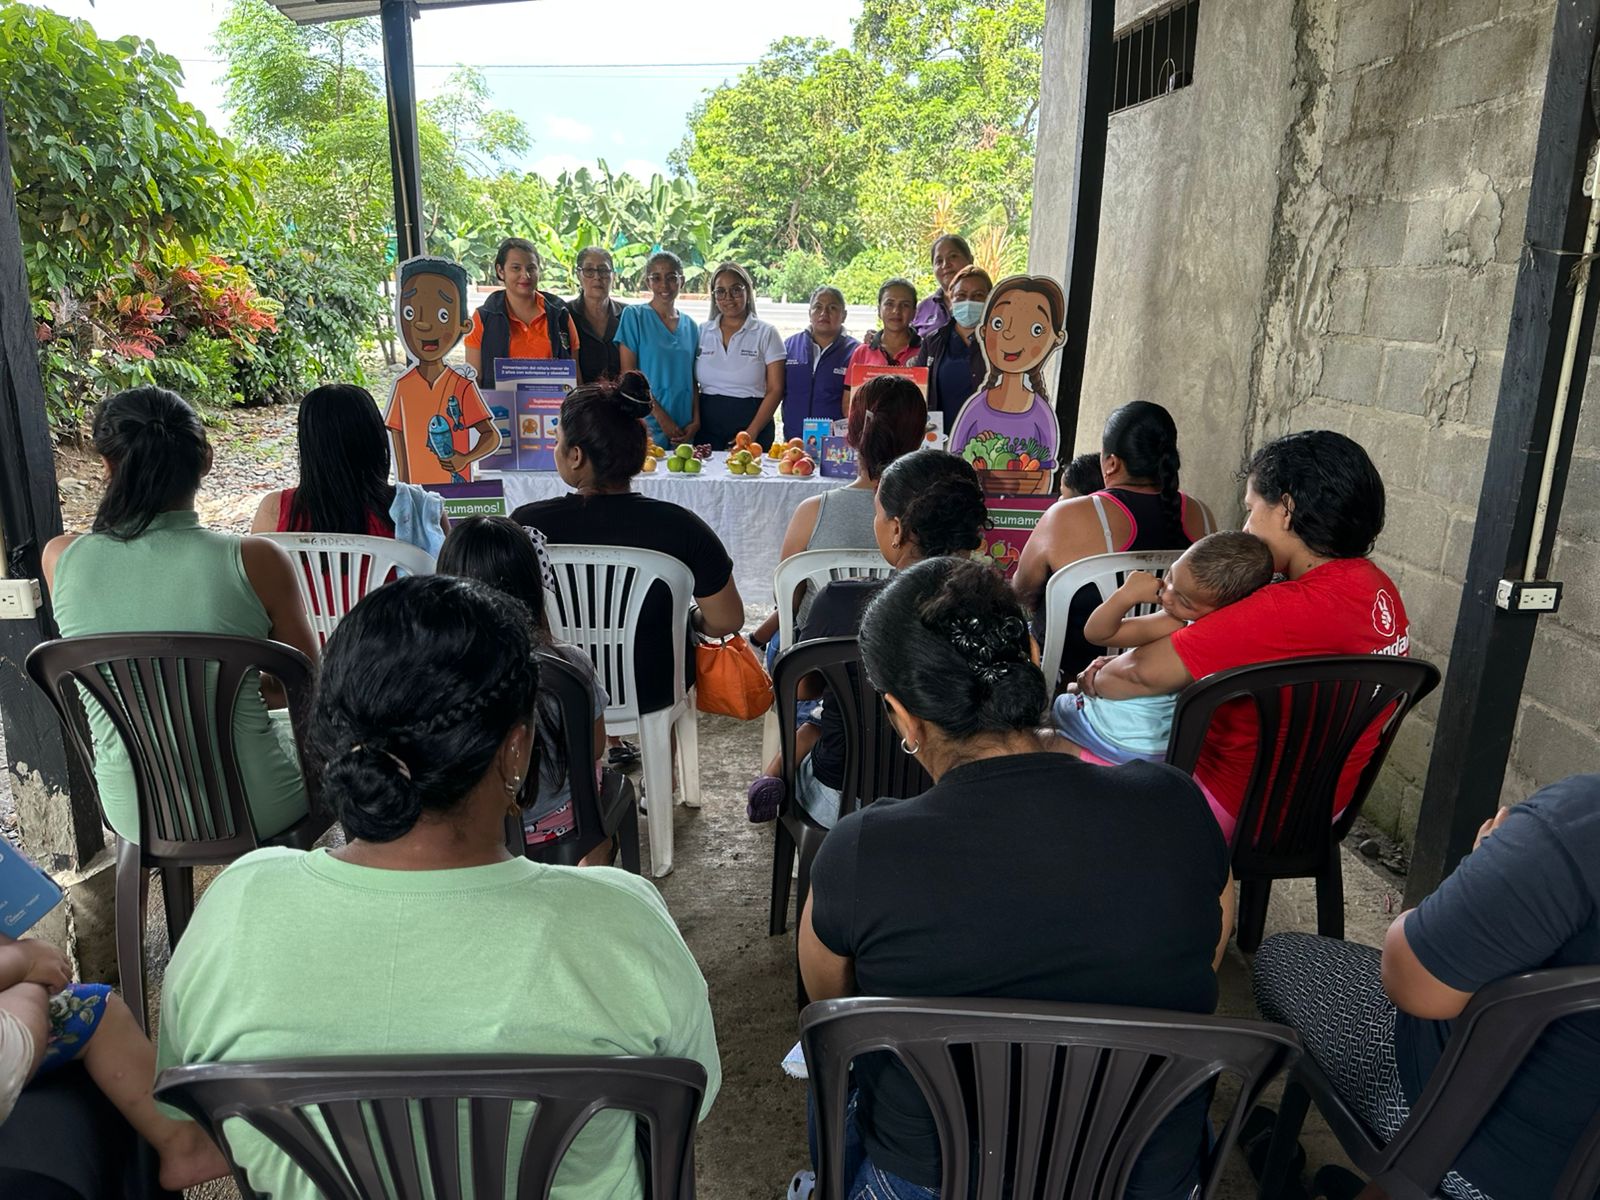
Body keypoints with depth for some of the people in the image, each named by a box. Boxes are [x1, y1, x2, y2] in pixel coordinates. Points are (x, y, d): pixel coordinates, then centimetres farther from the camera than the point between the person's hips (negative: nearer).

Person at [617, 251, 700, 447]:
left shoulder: (690, 326, 13)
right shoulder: (634, 315, -1)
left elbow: (693, 380, 14)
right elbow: (628, 374, -7)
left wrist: (696, 422, 0)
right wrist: (661, 417, -13)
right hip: (646, 426, -4)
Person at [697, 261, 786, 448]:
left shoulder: (766, 333, 2)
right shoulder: (702, 332, 10)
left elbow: (775, 390, -3)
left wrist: (752, 433, -13)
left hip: (751, 426, -2)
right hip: (707, 428, 2)